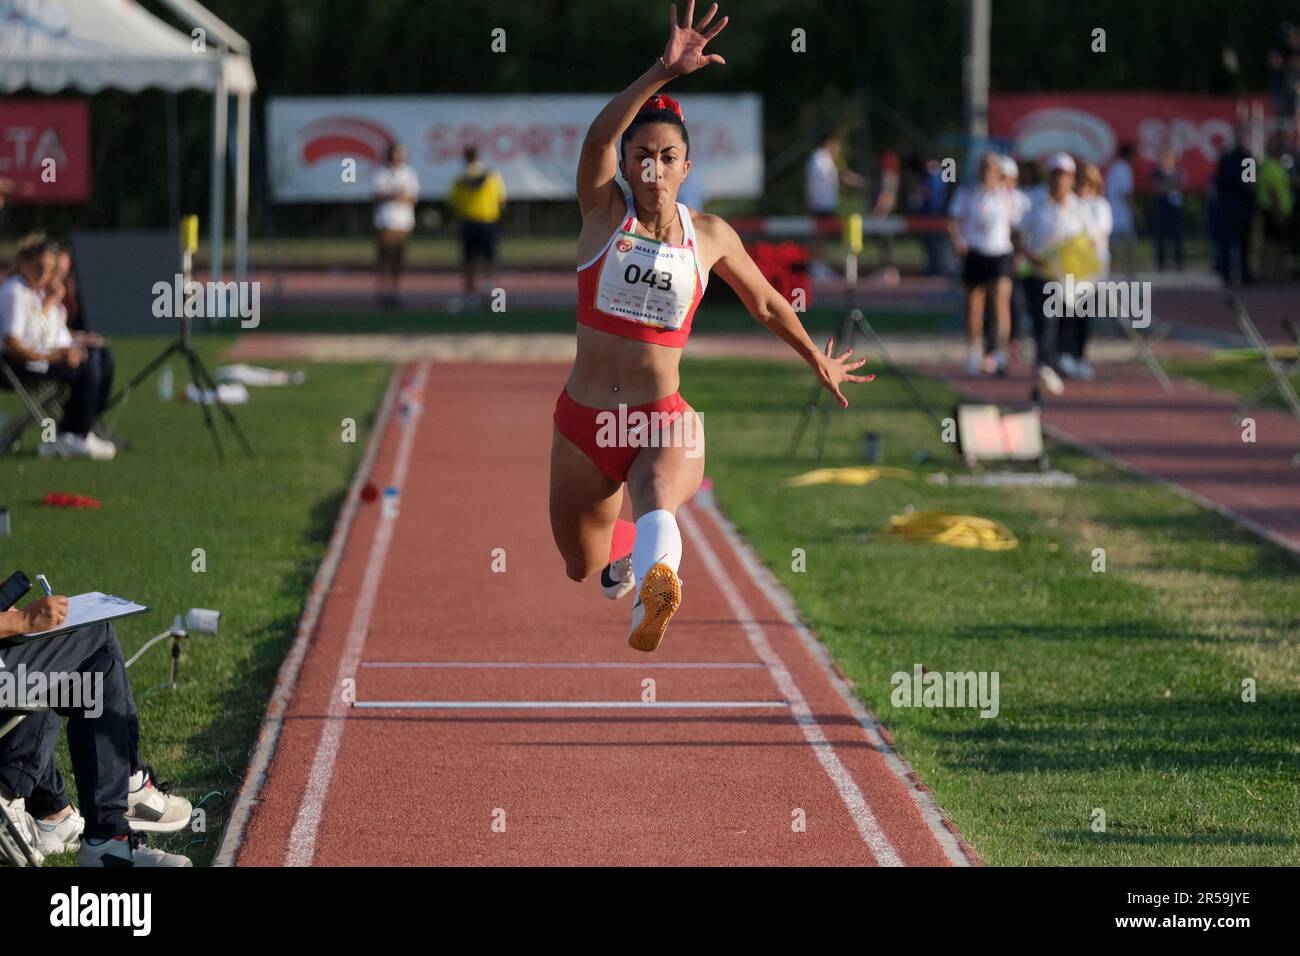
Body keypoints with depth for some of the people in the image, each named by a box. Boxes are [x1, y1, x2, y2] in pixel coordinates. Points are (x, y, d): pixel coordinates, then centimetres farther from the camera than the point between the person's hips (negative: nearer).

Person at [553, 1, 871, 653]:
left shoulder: (709, 237, 5)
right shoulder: (604, 215, -2)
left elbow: (766, 303, 24)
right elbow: (599, 134, -23)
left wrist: (819, 363, 33)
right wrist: (664, 72, -37)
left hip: (664, 426, -1)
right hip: (583, 423, 1)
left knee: (658, 502, -36)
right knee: (583, 571, 17)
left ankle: (653, 595, -67)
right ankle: (627, 565, 52)